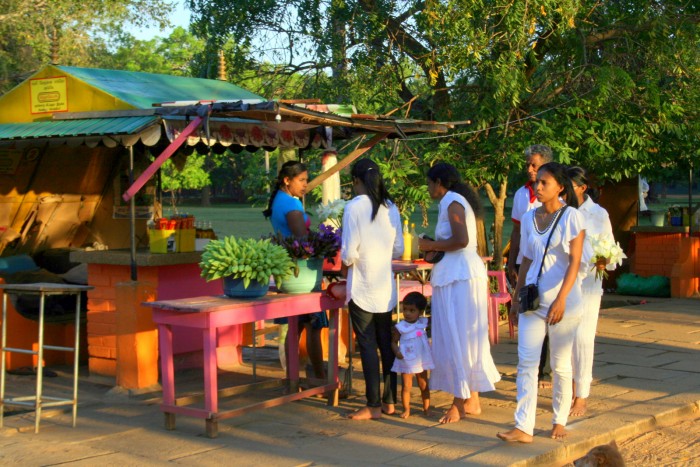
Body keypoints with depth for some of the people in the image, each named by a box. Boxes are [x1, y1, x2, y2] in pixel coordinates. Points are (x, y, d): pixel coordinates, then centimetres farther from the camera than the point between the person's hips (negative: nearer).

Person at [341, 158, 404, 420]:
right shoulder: (391, 208, 4)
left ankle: (374, 406, 3)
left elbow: (349, 253, -15)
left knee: (368, 346, 0)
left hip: (362, 287, -5)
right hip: (386, 287, 5)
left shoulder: (354, 207, -12)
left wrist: (346, 266, 5)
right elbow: (398, 250, 7)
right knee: (387, 344, 12)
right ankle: (389, 402, 18)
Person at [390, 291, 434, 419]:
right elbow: (394, 341, -7)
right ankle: (406, 409, 10)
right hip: (406, 361, -3)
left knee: (424, 385, 13)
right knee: (406, 386, 1)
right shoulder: (400, 327, -11)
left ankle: (426, 408, 24)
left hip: (421, 361, 3)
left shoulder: (423, 323, -2)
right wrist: (397, 352, -23)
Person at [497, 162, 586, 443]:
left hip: (562, 299, -4)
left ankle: (559, 421, 21)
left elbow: (575, 261, -12)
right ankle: (523, 428, -6)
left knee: (560, 363, 6)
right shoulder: (529, 219, 9)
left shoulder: (571, 217, -6)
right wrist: (516, 299, 14)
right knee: (526, 361, -4)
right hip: (533, 297, 4)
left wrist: (561, 299, -20)